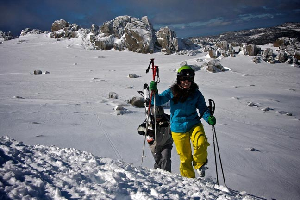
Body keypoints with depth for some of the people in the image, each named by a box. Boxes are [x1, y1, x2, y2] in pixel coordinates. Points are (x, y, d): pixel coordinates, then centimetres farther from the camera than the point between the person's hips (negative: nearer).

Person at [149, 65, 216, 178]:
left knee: (201, 143, -28)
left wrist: (208, 118, -17)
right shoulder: (172, 92, -4)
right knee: (185, 157, 5)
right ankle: (189, 178, 28)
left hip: (194, 124, 1)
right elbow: (158, 101, -1)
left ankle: (199, 164, 2)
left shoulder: (196, 93, -1)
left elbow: (202, 108, 2)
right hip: (178, 128, 0)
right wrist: (154, 92, -20)